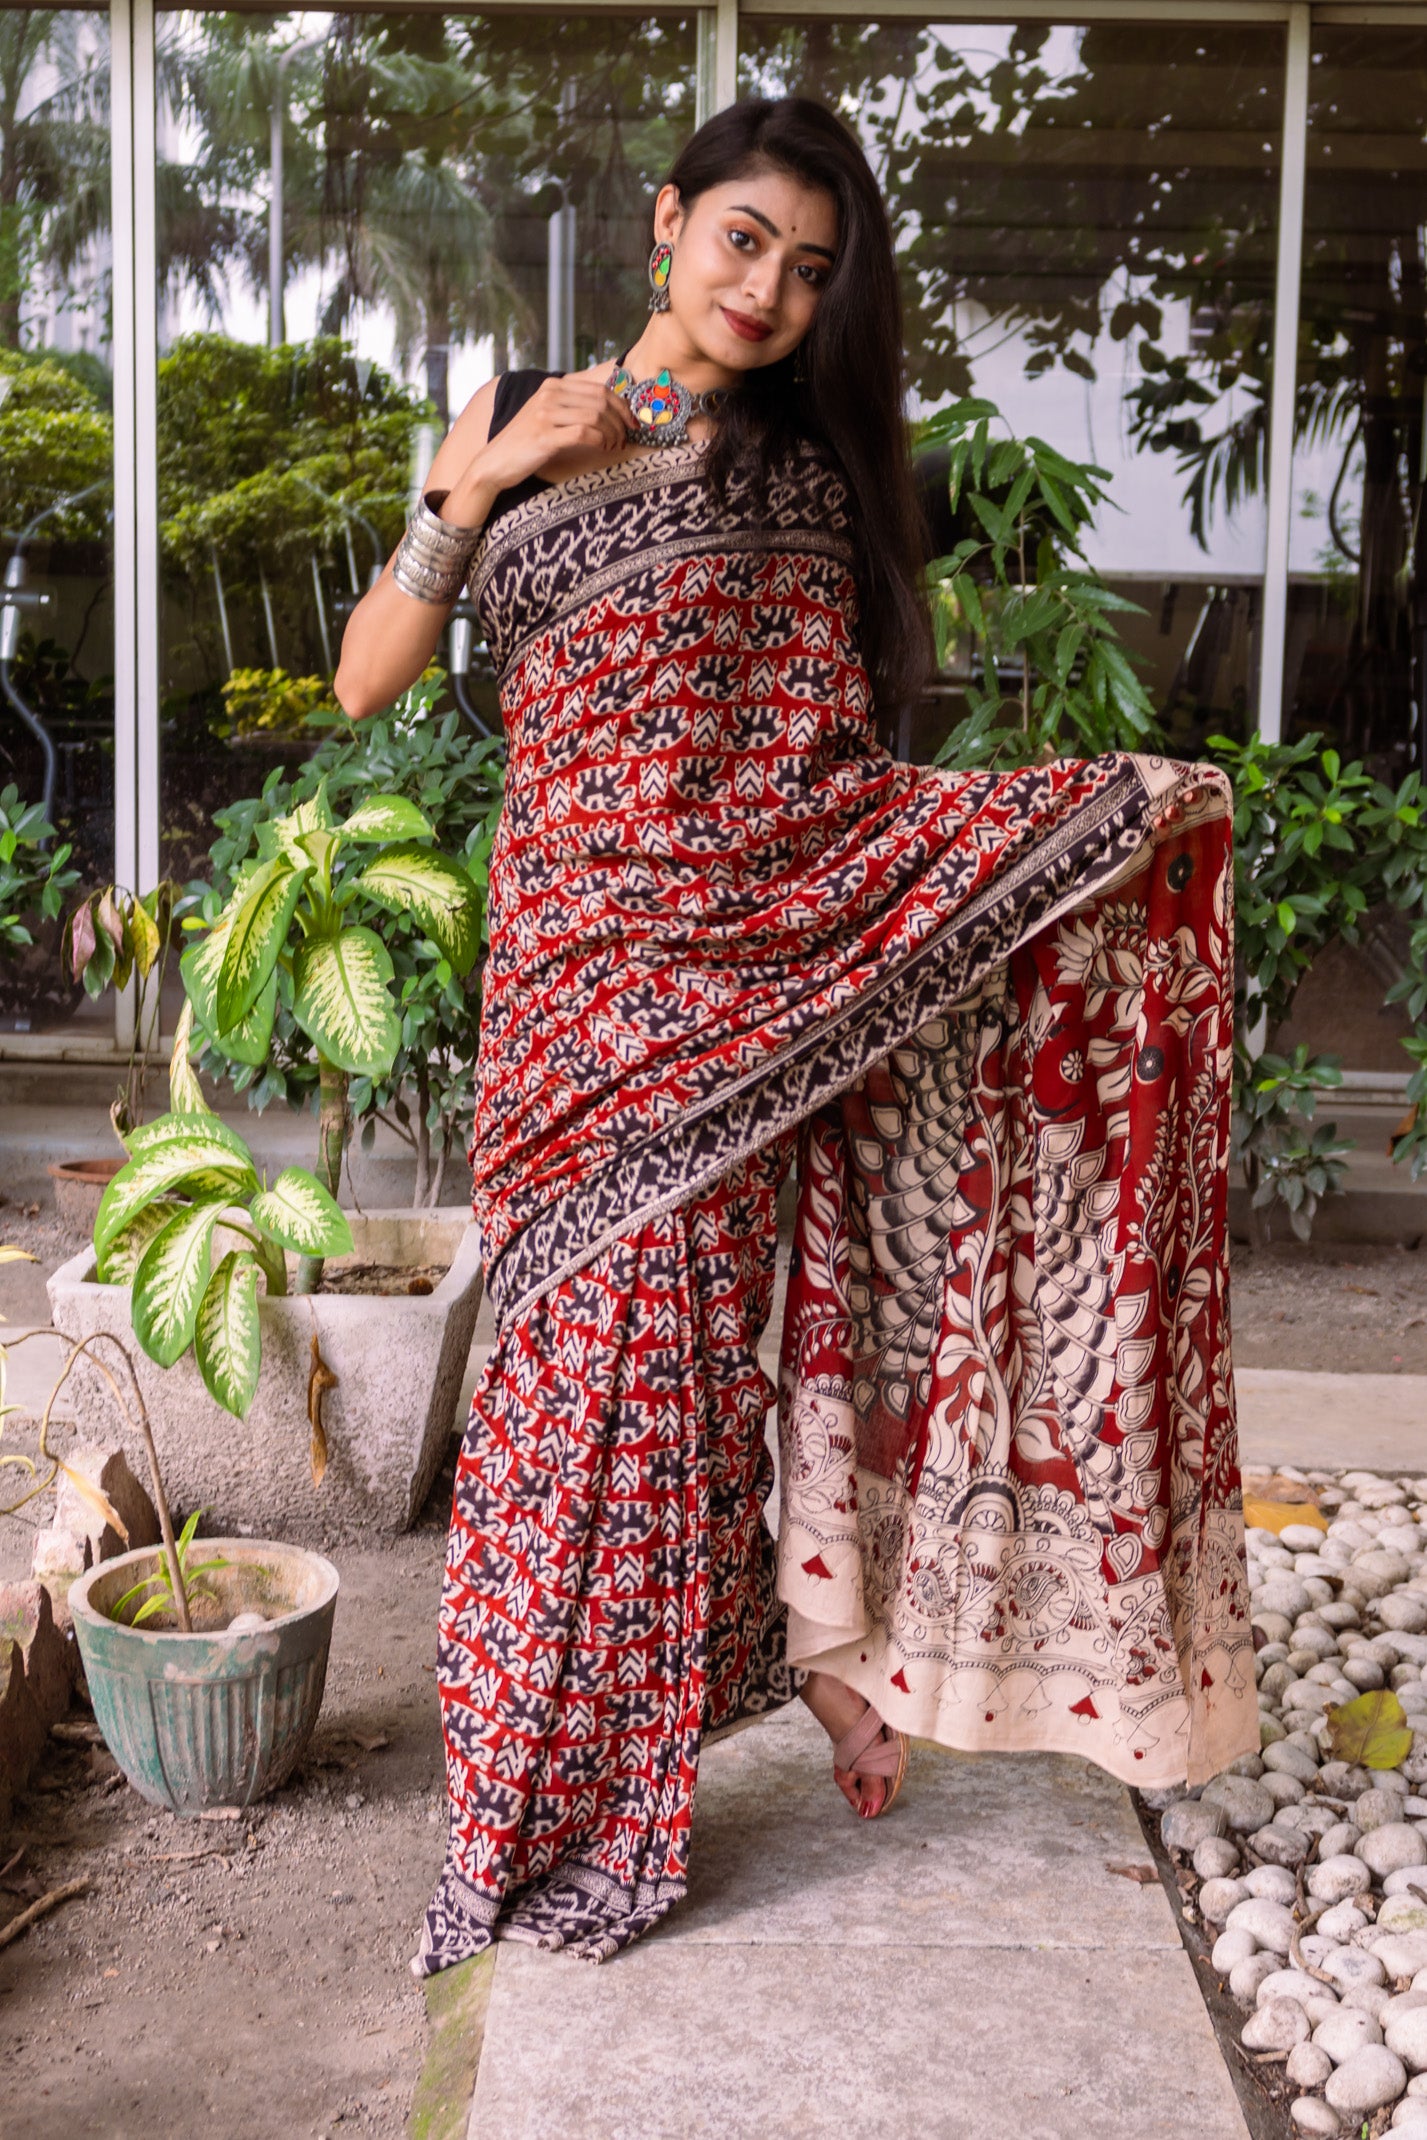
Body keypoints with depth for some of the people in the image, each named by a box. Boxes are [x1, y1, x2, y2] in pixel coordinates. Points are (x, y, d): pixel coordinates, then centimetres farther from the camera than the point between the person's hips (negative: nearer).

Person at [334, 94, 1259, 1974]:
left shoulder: (808, 476, 11)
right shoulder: (515, 421, 10)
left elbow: (844, 766, 3)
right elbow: (365, 684, 5)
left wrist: (1115, 800, -7)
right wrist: (478, 485, -7)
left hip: (762, 934, 0)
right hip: (589, 945, 0)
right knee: (624, 1329, 1)